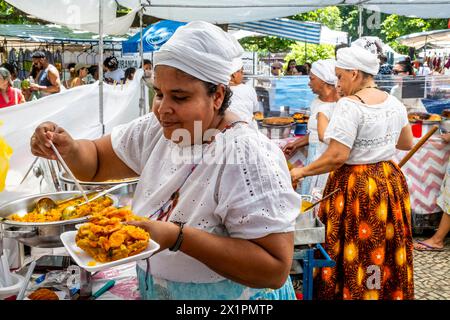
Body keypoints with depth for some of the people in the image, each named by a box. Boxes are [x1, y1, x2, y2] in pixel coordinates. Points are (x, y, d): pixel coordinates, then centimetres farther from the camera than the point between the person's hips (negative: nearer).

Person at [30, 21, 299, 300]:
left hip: (231, 296, -6)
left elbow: (276, 269, -30)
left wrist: (178, 237, -36)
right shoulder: (156, 129, -8)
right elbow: (96, 163, 4)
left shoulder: (247, 157, -29)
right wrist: (69, 148, -18)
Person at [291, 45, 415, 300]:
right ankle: (392, 293, 31)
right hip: (390, 182, 8)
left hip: (356, 186, -8)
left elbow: (337, 156, -22)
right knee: (386, 254, 19)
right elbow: (407, 144, 18)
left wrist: (302, 171, -10)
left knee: (356, 256, 5)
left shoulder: (350, 105, -18)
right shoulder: (394, 102, 6)